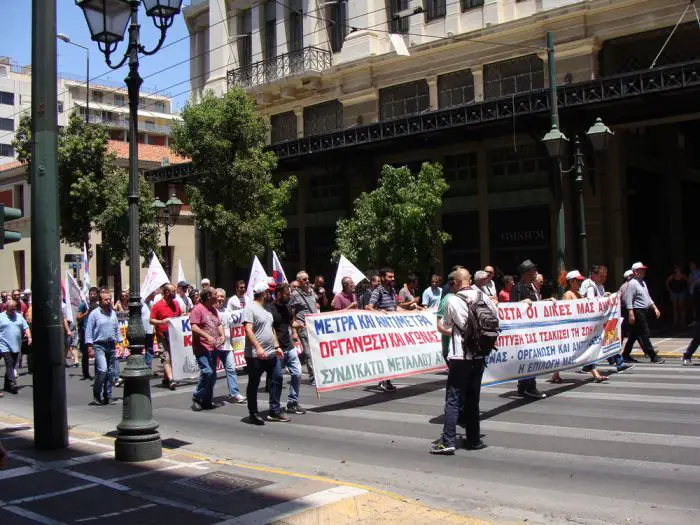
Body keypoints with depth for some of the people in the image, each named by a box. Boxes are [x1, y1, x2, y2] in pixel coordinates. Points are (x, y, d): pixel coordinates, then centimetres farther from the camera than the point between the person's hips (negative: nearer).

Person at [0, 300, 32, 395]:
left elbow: (26, 328, 13)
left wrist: (29, 337, -1)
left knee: (13, 366, 8)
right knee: (10, 365, -11)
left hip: (16, 347, 5)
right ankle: (13, 384, -15)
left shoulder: (19, 317, 13)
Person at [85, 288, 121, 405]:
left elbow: (117, 329, 20)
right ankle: (96, 393, 1)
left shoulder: (113, 313, 13)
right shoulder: (94, 314, -4)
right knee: (102, 369, -18)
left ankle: (107, 396, 16)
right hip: (99, 346, -6)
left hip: (111, 346, 6)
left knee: (110, 372, 7)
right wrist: (89, 346, -11)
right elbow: (88, 331, -5)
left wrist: (120, 342, 14)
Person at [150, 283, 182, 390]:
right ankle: (170, 379, -19)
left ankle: (166, 379, 23)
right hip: (163, 336, -6)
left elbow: (180, 316, 24)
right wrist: (162, 321, -24)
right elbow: (151, 320, -8)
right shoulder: (157, 306, -9)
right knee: (166, 358, -12)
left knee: (173, 357, 11)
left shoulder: (176, 303, 10)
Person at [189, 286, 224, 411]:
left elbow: (219, 324, 23)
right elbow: (194, 327, -18)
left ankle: (207, 401, 20)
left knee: (212, 374, 10)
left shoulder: (213, 309, 17)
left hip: (213, 347, 9)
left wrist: (222, 335, 4)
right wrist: (207, 336, -26)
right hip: (202, 348, -9)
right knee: (206, 371, -19)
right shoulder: (198, 309, -10)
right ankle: (197, 397, -3)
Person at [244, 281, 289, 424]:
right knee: (254, 385, 2)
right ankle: (253, 414, 12)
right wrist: (258, 348, -28)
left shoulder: (266, 309, 16)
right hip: (256, 355, -9)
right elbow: (248, 330, -20)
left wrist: (277, 346, 16)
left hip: (271, 353, 9)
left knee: (277, 379, 8)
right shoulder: (250, 308, -11)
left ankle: (274, 411, 16)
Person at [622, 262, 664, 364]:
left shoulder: (642, 282, 18)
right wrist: (631, 313, -23)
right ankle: (653, 357, -7)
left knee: (634, 335, 12)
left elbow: (648, 298, 25)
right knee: (644, 334, -8)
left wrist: (655, 308, 18)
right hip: (638, 312, -10)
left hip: (644, 312, 10)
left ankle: (626, 355, 18)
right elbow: (628, 299, -18)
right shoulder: (632, 283, -12)